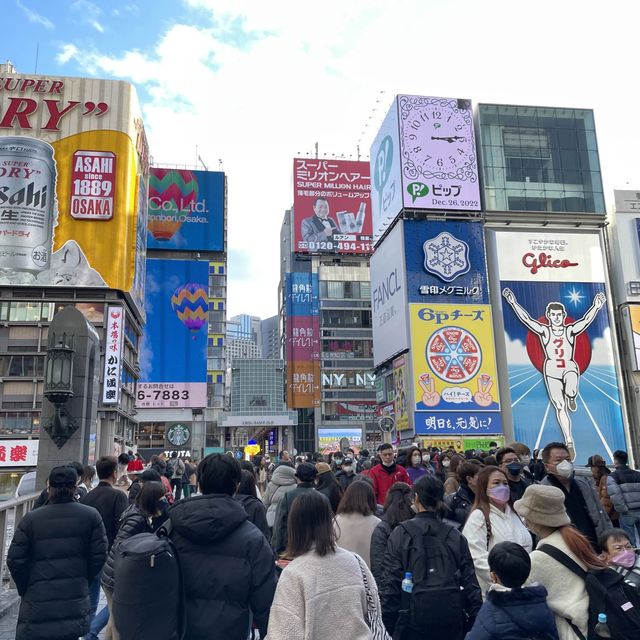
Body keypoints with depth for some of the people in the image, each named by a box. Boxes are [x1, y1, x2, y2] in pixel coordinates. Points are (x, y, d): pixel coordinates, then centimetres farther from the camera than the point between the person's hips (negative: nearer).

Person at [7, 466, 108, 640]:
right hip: (75, 598, 1)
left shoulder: (30, 519, -6)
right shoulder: (91, 516, -4)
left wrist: (24, 588, 10)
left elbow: (14, 560, -5)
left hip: (38, 602, -1)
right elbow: (99, 556, -4)